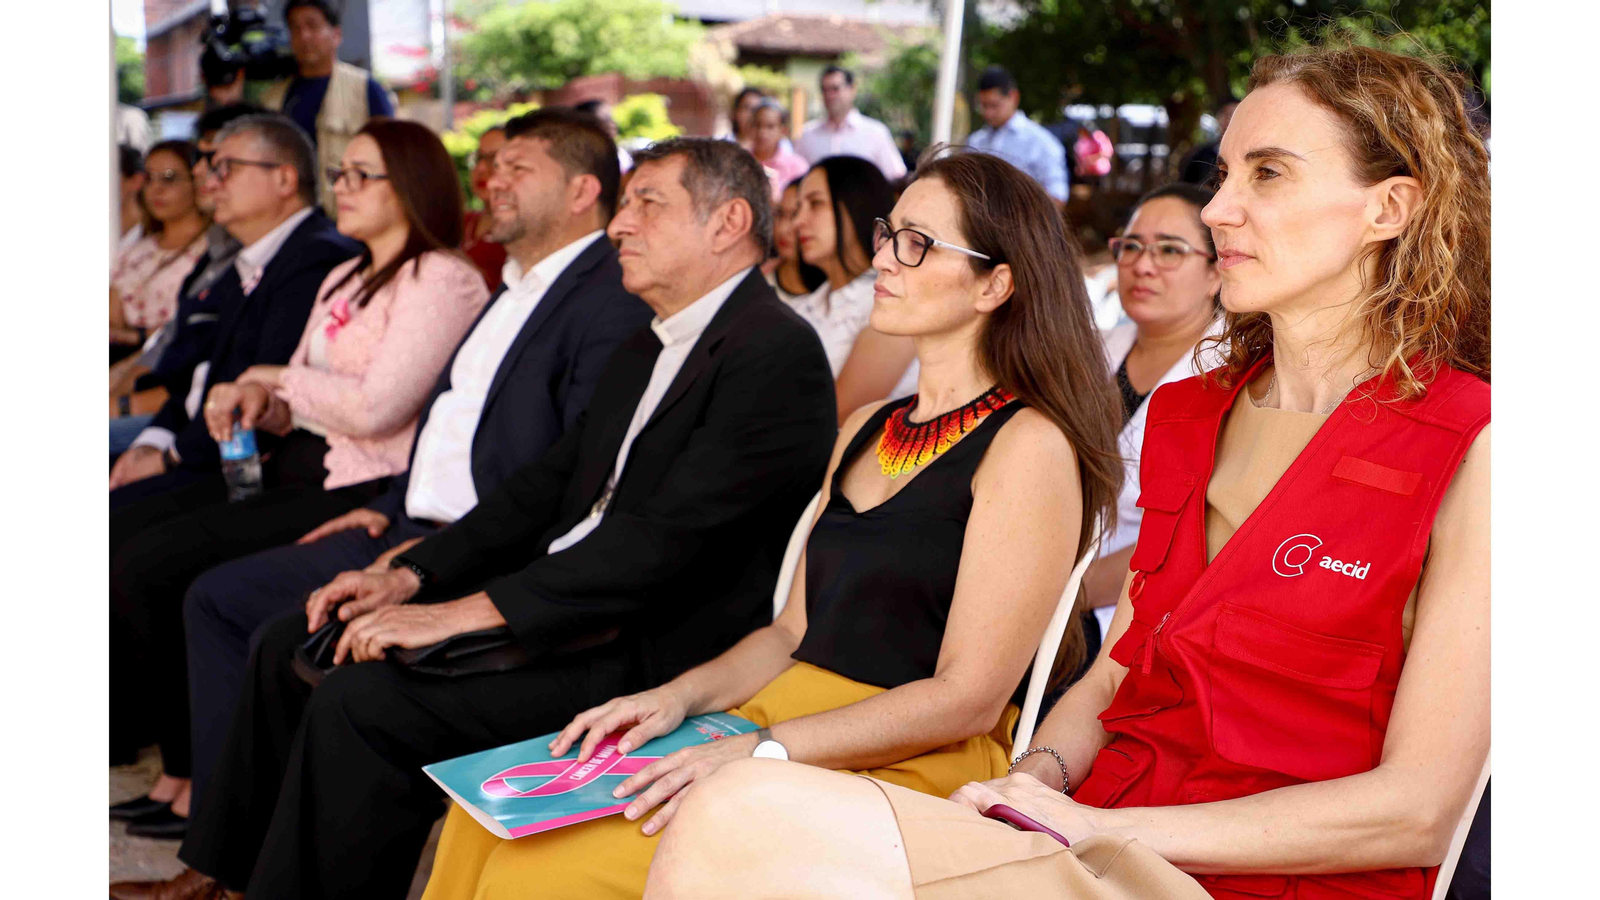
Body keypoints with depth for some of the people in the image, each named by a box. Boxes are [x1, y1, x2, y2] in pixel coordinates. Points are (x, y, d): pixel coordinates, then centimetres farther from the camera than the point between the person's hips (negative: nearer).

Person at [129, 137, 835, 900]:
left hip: (650, 653, -10)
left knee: (363, 700, -23)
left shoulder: (777, 354, -15)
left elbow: (666, 534, -23)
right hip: (567, 606, 10)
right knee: (287, 647, 8)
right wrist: (411, 576, 5)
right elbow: (548, 486, 19)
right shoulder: (645, 351, 17)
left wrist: (466, 613, -24)